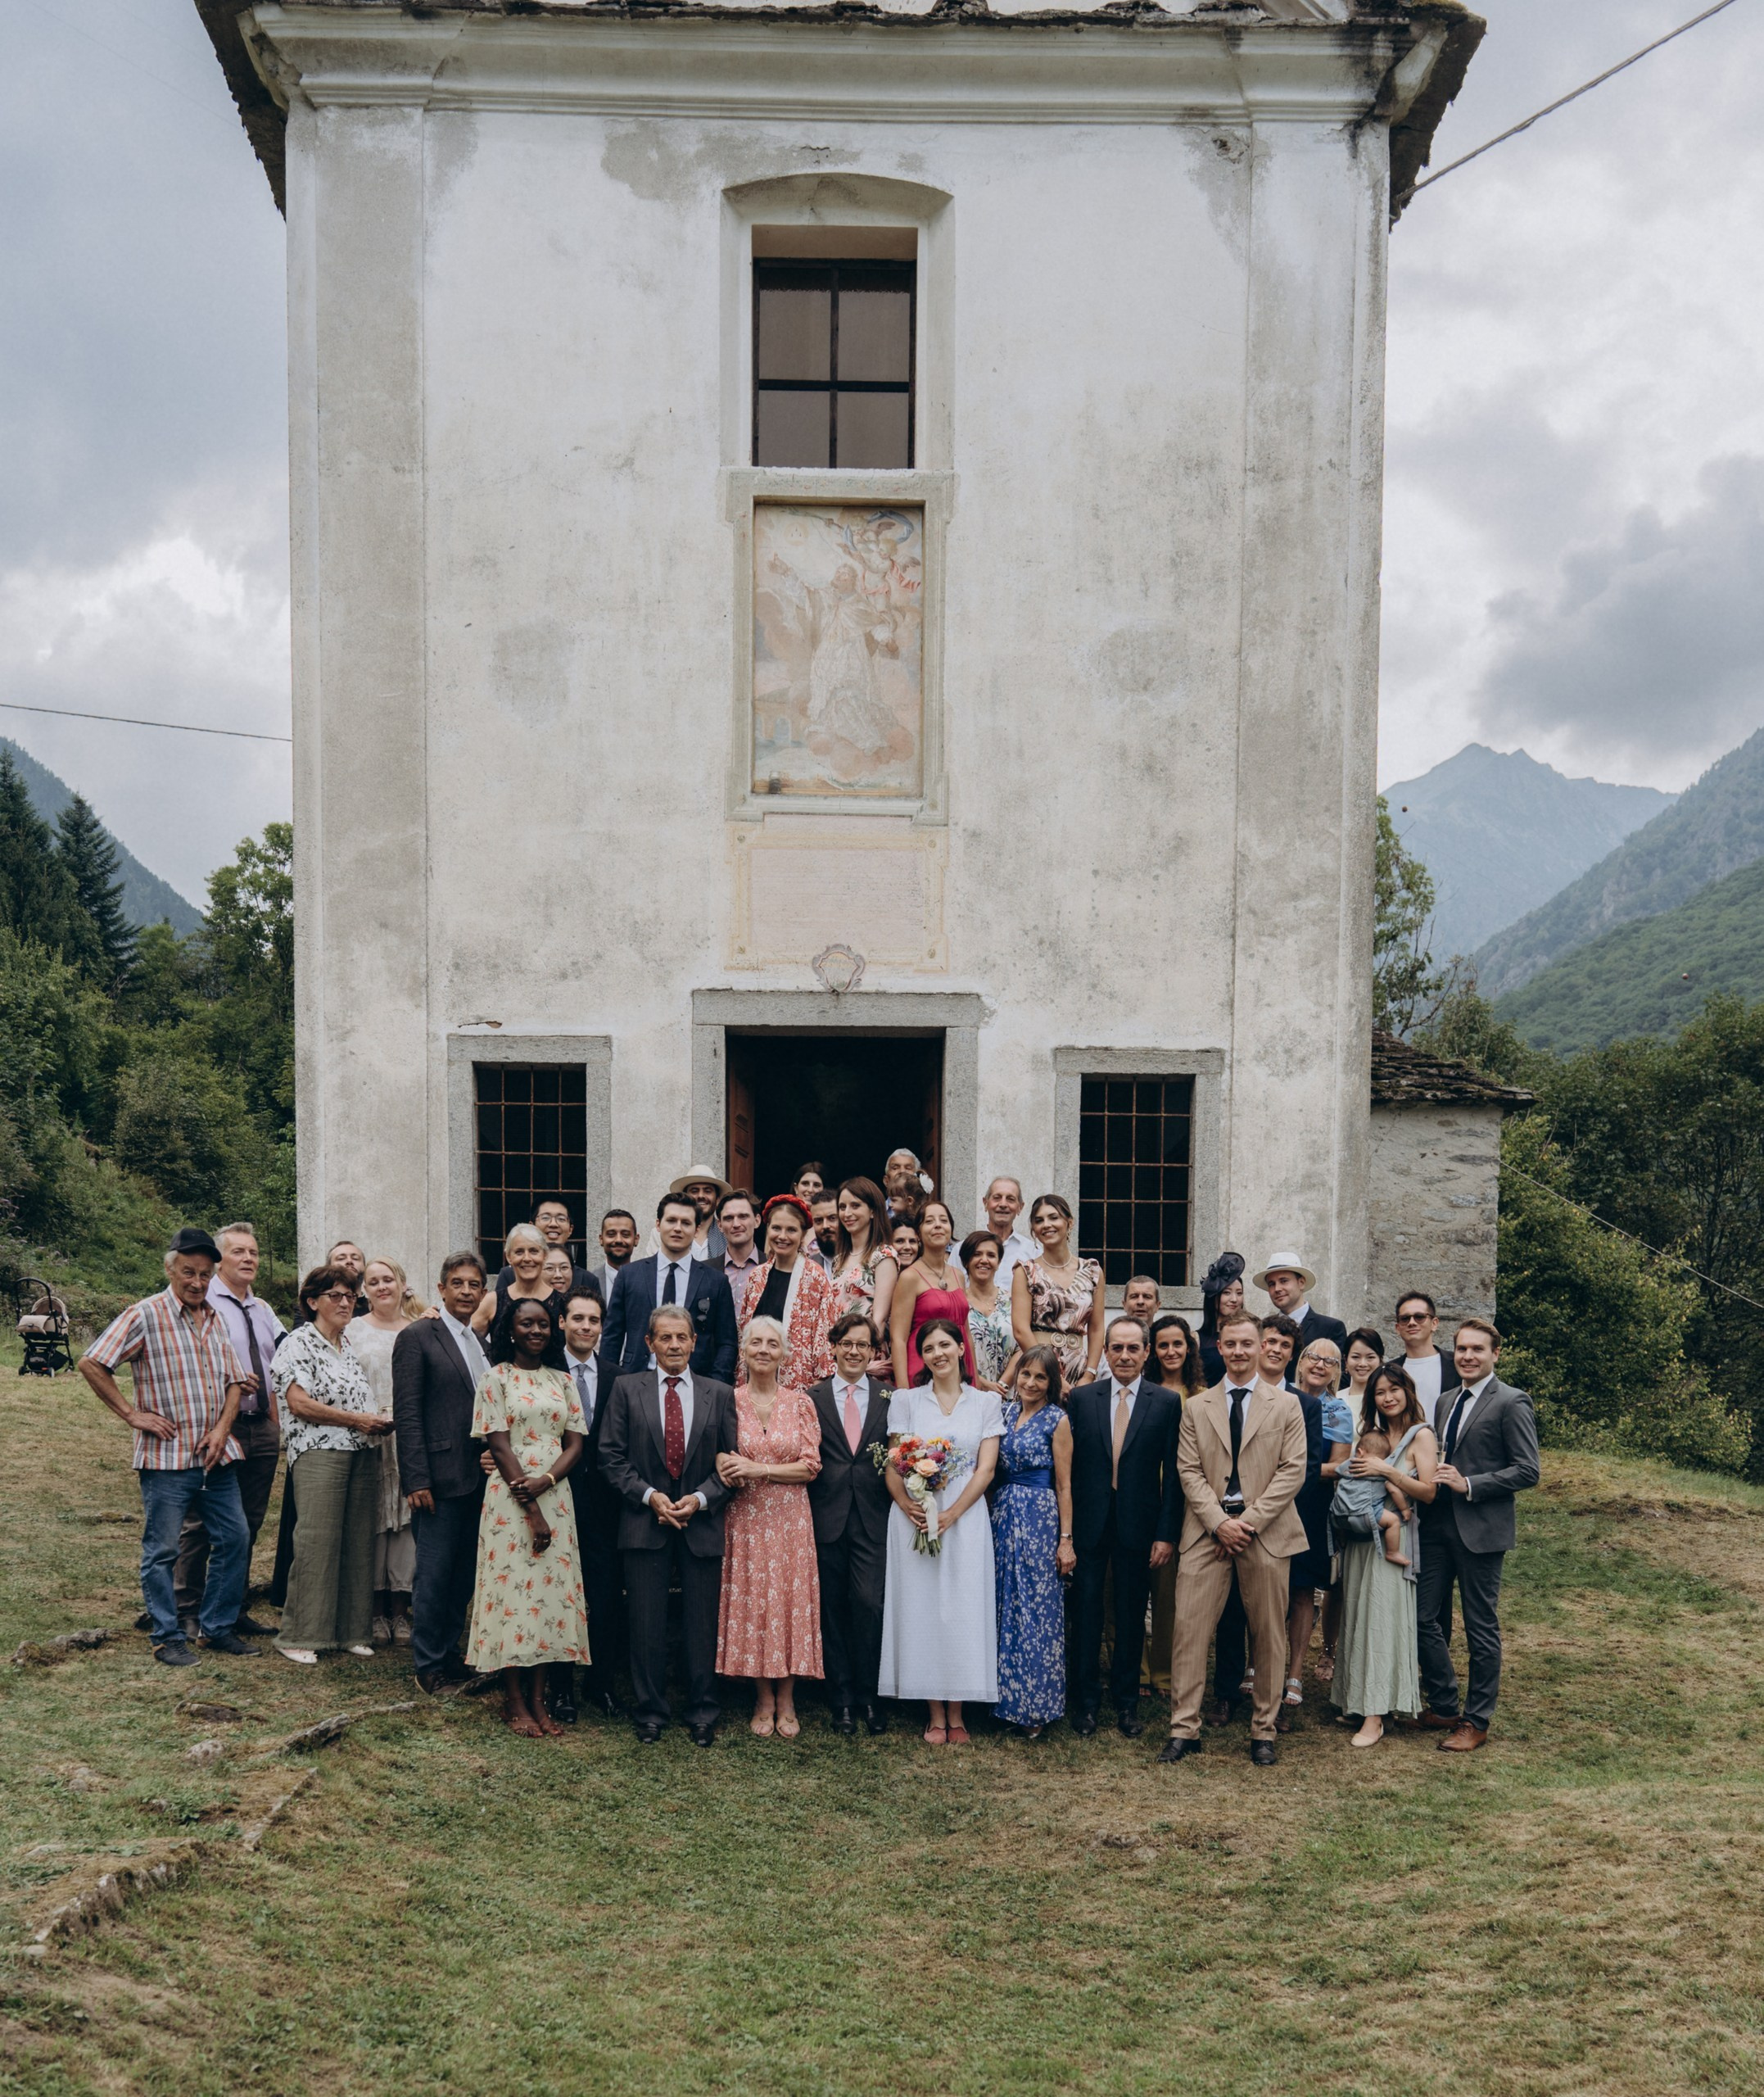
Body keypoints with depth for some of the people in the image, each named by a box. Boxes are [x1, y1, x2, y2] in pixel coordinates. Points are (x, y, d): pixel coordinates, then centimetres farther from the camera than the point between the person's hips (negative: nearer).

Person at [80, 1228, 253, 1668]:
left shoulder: (215, 1318, 12)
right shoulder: (146, 1315, -6)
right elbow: (91, 1364, -9)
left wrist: (222, 1427, -2)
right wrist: (132, 1414, -10)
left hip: (217, 1456, 6)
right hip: (167, 1457, -6)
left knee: (235, 1539, 7)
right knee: (161, 1550, 1)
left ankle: (218, 1628, 18)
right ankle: (167, 1638, 11)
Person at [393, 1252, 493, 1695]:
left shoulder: (483, 1342, 14)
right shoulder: (417, 1337, -6)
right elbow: (407, 1413, -10)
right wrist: (416, 1480, -15)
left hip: (479, 1477, 7)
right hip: (440, 1476, -6)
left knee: (464, 1573, 12)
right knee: (434, 1574, -1)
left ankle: (449, 1652, 24)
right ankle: (428, 1664, 10)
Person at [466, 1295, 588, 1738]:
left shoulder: (562, 1381, 12)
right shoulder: (497, 1378, 0)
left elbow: (575, 1444, 6)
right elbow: (500, 1447, -7)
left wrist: (545, 1481, -14)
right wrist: (532, 1512, -13)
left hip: (555, 1497, 4)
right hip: (510, 1498, -4)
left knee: (552, 1589, 4)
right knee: (512, 1587, -3)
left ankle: (538, 1697, 11)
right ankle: (514, 1701, 6)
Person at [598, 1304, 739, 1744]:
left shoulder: (719, 1395, 7)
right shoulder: (626, 1389, 4)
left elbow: (731, 1461, 5)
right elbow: (611, 1456, 0)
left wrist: (701, 1498, -9)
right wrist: (649, 1496, -11)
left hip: (702, 1522, 1)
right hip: (645, 1522, -1)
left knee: (702, 1624, 6)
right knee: (647, 1625, 3)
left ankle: (703, 1714, 18)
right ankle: (649, 1714, 17)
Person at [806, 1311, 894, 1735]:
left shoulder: (889, 1399, 8)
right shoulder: (812, 1398, 7)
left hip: (872, 1520, 0)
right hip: (828, 1518, 0)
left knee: (868, 1604, -7)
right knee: (833, 1608, 5)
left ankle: (868, 1697, 8)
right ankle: (841, 1699, 15)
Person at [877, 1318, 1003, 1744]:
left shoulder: (986, 1402, 5)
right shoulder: (905, 1401, 6)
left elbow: (986, 1470, 0)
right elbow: (893, 1467, 2)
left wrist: (951, 1515, -13)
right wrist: (909, 1507, -17)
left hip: (966, 1519, 0)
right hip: (914, 1518, 0)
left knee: (963, 1610, -1)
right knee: (921, 1610, 1)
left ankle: (956, 1716, 9)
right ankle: (935, 1715, 10)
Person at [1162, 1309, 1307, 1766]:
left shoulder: (1286, 1405, 6)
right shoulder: (1196, 1408, 11)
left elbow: (1293, 1471, -1)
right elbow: (1189, 1471, 4)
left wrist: (1250, 1521, -10)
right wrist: (1218, 1522, -10)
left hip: (1266, 1533, -1)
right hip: (1207, 1532, 1)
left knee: (1268, 1635, 5)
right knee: (1189, 1629, -4)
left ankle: (1263, 1730, 16)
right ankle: (1184, 1728, 3)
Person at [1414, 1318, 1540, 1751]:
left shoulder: (1511, 1403, -8)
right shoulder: (1448, 1400, 15)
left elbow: (1527, 1472, -13)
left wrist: (1468, 1484, -17)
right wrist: (1433, 1476, 3)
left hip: (1480, 1529, -7)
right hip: (1438, 1525, 7)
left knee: (1481, 1628, 3)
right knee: (1424, 1616, 7)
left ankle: (1476, 1721, 14)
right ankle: (1444, 1707, 23)